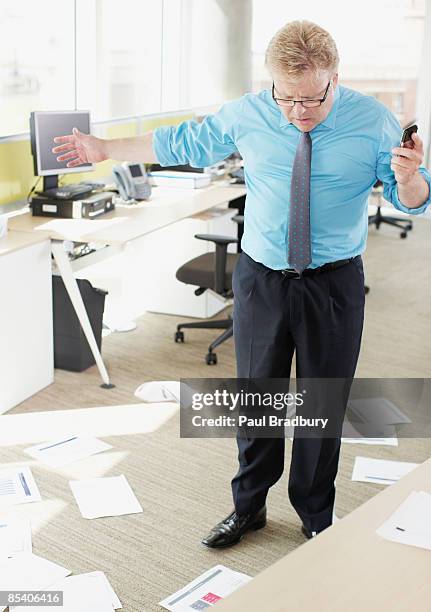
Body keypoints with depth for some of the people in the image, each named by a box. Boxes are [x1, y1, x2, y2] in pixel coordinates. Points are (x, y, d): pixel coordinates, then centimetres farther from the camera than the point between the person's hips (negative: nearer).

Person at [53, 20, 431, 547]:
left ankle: (316, 518, 32)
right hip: (261, 280, 2)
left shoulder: (374, 122, -10)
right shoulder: (247, 114, -6)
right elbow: (183, 143, 6)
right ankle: (248, 508, 34)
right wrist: (106, 149, 7)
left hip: (333, 284, -1)